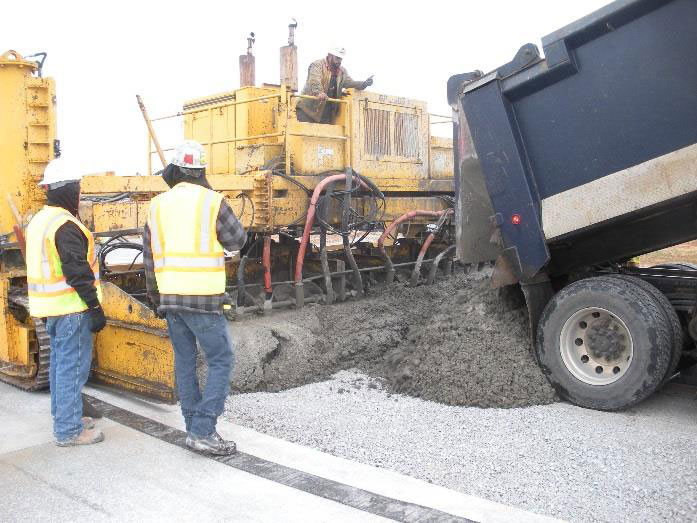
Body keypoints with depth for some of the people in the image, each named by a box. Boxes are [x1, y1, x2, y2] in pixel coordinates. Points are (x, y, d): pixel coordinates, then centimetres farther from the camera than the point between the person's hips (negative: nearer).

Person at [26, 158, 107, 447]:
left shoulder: (38, 221, 13)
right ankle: (69, 430, 2)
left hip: (50, 306, 10)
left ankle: (63, 416, 31)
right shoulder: (66, 225, -19)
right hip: (71, 307, -10)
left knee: (60, 362, 19)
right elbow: (78, 273, -22)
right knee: (73, 366, -4)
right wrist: (95, 308, -18)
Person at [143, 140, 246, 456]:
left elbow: (149, 259, 11)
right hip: (203, 298, -5)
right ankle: (203, 431, -4)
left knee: (184, 361, 14)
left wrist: (155, 298, 21)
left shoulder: (157, 206, 8)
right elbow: (236, 241, 2)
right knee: (221, 361, 2)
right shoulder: (212, 201, -8)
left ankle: (194, 427, 21)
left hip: (170, 297, 6)